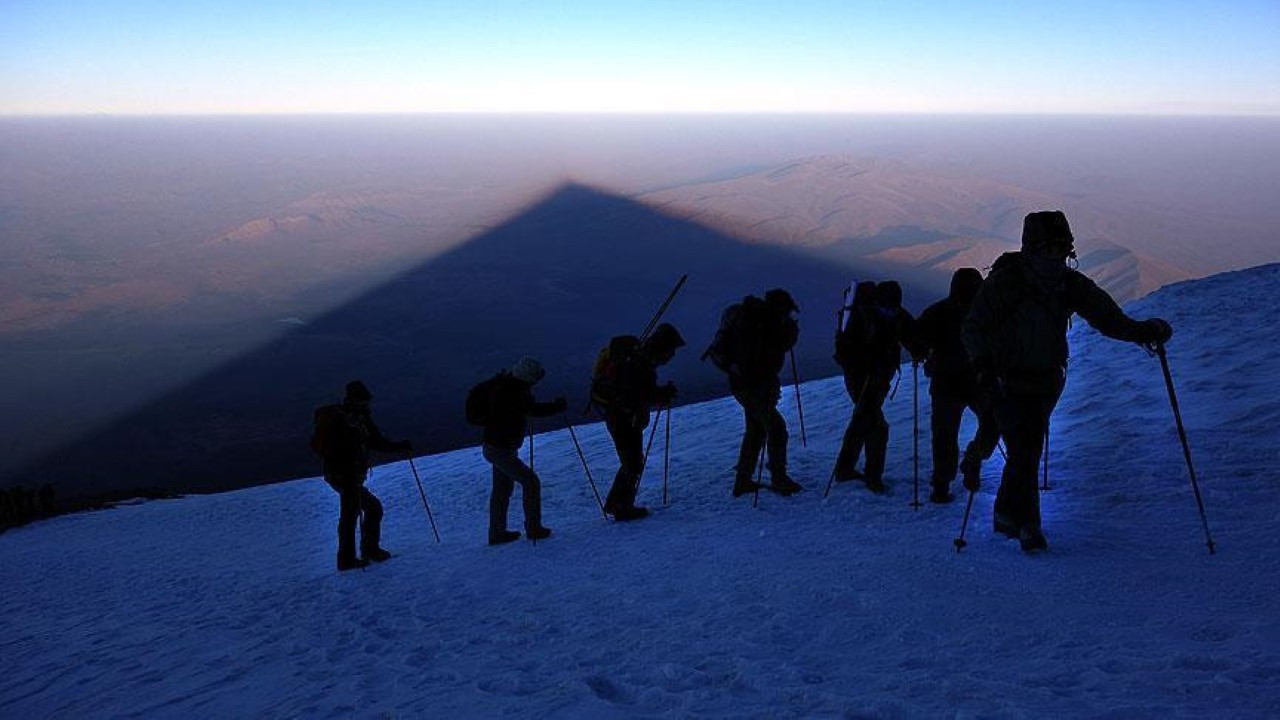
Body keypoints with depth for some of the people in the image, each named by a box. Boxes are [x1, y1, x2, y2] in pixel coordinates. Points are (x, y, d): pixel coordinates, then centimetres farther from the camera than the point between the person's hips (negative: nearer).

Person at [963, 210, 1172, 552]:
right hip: (1008, 383, -5)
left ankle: (1006, 515, 32)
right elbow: (973, 328, -17)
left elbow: (1107, 316, -2)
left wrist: (1141, 330, -21)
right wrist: (983, 367, -31)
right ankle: (1027, 524, 4)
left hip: (1046, 382, 5)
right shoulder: (1004, 283, -16)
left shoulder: (1071, 285, -1)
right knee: (1023, 453, -10)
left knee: (1028, 451, 15)